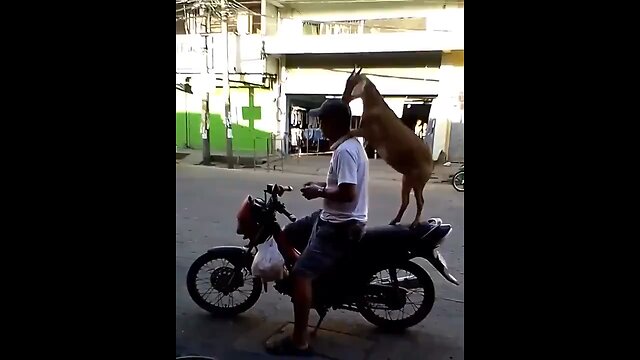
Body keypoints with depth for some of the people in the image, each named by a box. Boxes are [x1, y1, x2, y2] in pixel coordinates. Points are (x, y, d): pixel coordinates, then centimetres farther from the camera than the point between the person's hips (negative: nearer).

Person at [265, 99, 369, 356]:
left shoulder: (345, 151, -22)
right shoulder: (351, 144, 11)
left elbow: (348, 193, -31)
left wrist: (319, 192, -17)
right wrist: (324, 184, 11)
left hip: (341, 226, -11)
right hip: (333, 218, 11)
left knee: (301, 274, -16)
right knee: (287, 235, 21)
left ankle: (299, 342, -7)